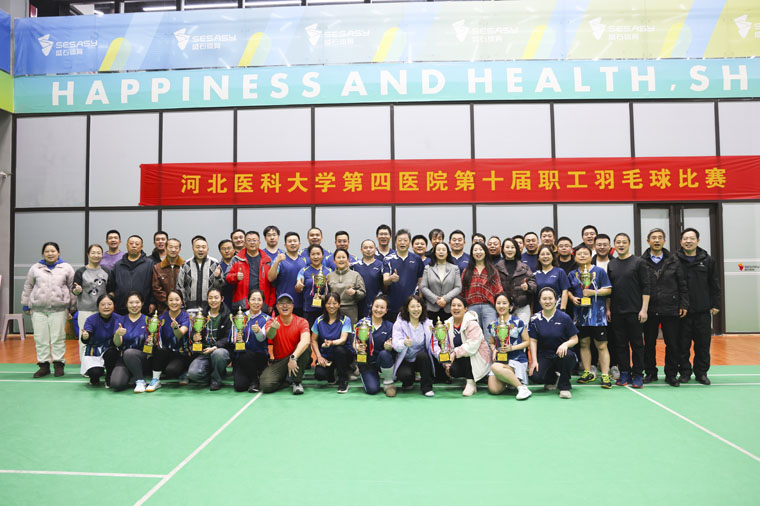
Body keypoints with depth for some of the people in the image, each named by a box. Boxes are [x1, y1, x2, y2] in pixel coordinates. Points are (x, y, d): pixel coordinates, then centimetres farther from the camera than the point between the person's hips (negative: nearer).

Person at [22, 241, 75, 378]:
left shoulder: (66, 268, 5)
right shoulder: (35, 268, 11)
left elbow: (72, 288, 6)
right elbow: (28, 287, 15)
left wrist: (72, 307, 4)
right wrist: (26, 305, 13)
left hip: (58, 309, -2)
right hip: (38, 309, 2)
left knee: (58, 338, -1)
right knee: (40, 338, 4)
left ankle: (58, 364, 8)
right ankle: (44, 365, 13)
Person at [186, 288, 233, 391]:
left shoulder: (227, 315, 0)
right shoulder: (202, 314, 11)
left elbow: (227, 338, -7)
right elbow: (193, 333, 8)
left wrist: (215, 347, -23)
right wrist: (194, 338, -17)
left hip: (221, 350, -3)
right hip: (203, 352, 3)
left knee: (218, 353, -39)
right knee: (192, 373, -24)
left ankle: (216, 380, -9)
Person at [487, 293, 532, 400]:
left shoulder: (518, 322, -1)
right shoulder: (492, 325, 12)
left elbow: (527, 342, 2)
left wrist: (512, 348, -13)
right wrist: (494, 350, 1)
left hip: (517, 360, -5)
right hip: (499, 360, 5)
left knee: (496, 367, -38)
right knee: (494, 389, -19)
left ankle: (522, 387, -21)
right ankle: (507, 380, 15)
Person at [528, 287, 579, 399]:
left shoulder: (564, 318, -4)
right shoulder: (535, 319, 1)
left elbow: (575, 339, -1)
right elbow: (533, 341, 2)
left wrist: (565, 344, -24)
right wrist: (534, 361, -7)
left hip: (561, 354, -1)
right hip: (544, 357, 2)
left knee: (567, 355, -38)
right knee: (535, 377, -25)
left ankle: (565, 387, -12)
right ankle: (552, 379, 16)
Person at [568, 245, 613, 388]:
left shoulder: (599, 271, 1)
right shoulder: (572, 274, 11)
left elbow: (608, 290, -2)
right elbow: (568, 290, 20)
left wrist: (593, 292, -15)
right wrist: (572, 298, 0)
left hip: (597, 314, -4)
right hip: (580, 314, 4)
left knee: (601, 345, -4)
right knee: (584, 343, 10)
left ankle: (605, 375, 1)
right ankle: (588, 373, 20)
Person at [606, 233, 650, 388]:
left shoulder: (638, 262, -1)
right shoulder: (611, 264, 10)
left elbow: (645, 287, -4)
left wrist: (644, 309, -11)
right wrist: (608, 309, 7)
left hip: (634, 311, -4)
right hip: (616, 312, 4)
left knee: (637, 343, 1)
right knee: (620, 344, 6)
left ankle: (637, 375, 9)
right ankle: (625, 373, 15)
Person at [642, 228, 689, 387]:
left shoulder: (674, 261, 6)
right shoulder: (641, 262, 1)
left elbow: (682, 285, 7)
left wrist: (684, 305, 1)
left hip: (671, 309, 1)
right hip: (649, 310, -1)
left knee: (672, 344, 5)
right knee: (649, 344, 8)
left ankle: (671, 375, 16)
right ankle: (650, 373, 21)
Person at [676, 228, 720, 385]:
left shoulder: (707, 260, 8)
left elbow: (715, 285, 11)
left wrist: (715, 305, 6)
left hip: (702, 311, 2)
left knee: (703, 343, 7)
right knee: (683, 344, 3)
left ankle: (701, 372, 19)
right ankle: (684, 371, 15)